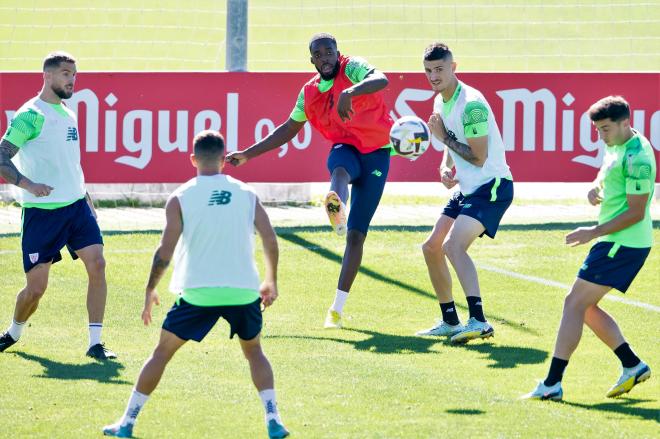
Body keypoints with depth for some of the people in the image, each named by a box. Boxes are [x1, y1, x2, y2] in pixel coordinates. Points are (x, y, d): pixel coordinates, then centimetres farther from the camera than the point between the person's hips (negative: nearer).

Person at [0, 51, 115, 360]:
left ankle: (95, 343, -6)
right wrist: (28, 185, -28)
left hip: (76, 206, 6)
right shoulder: (31, 115, -10)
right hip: (42, 211, -6)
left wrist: (87, 201, 24)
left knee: (97, 264, -11)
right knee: (36, 287, -2)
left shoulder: (68, 115, 15)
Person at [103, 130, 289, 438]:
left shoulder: (180, 198, -2)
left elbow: (164, 253, -6)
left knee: (162, 352, 12)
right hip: (243, 291, 2)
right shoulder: (246, 193, 6)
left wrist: (150, 290, 7)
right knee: (253, 350, 23)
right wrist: (271, 282, 17)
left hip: (198, 292, -2)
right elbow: (270, 241, 2)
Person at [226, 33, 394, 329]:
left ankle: (337, 307, -3)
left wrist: (350, 92, -49)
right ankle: (336, 204, -75)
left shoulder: (353, 68, -8)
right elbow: (289, 129, 22)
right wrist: (248, 154, 22)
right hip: (345, 149, 3)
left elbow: (381, 80, -31)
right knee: (341, 169, -39)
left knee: (356, 234, -7)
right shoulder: (310, 92, 9)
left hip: (375, 154, -3)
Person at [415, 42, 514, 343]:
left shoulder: (471, 104, -20)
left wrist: (443, 136, -16)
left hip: (491, 186, -10)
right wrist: (445, 167, 1)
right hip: (467, 189, 10)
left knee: (453, 245, -27)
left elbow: (478, 158, -22)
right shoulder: (440, 102, 9)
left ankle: (478, 321, -35)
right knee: (432, 248, 12)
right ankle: (450, 322, 23)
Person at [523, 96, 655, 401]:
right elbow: (605, 177, 28)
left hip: (623, 244, -10)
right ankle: (632, 366, 15)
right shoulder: (613, 146, 10)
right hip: (616, 242, 10)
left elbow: (636, 213, -20)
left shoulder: (637, 158, -20)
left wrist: (594, 233, -19)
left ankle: (552, 384, -9)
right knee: (586, 307, 14)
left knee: (574, 304, -10)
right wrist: (595, 190, 3)